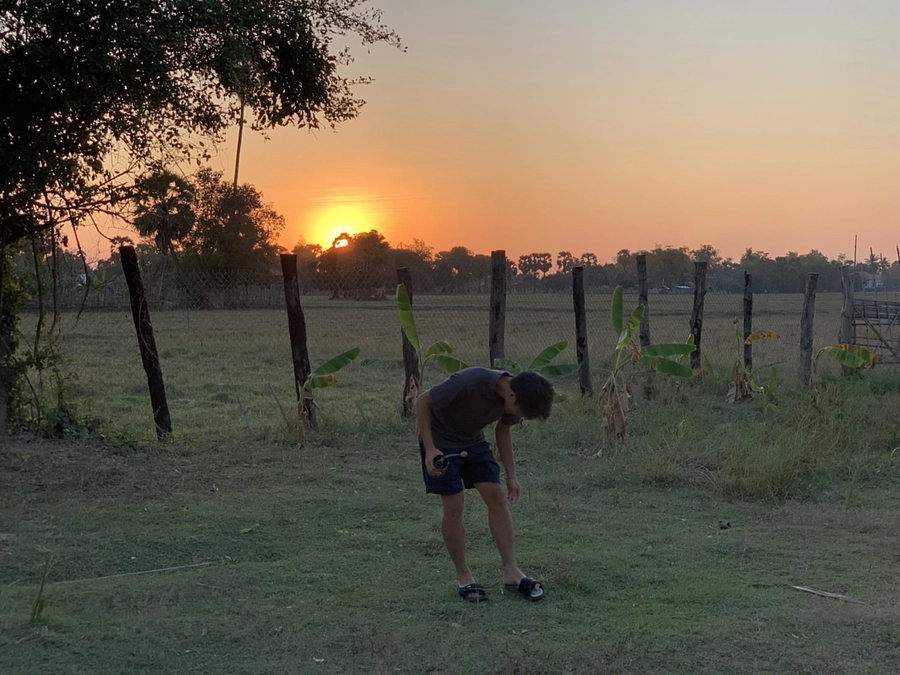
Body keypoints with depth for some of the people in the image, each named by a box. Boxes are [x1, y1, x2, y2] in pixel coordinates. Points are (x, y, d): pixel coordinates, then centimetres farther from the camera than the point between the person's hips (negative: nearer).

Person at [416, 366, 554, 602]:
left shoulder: (516, 397, -14)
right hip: (441, 443, -6)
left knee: (497, 499, -4)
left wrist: (511, 475, 5)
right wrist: (430, 449, -27)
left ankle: (511, 572, 0)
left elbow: (502, 430, 6)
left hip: (474, 442, 6)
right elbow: (423, 402, -23)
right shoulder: (469, 383, -35)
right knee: (454, 507, -8)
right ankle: (463, 577, 6)